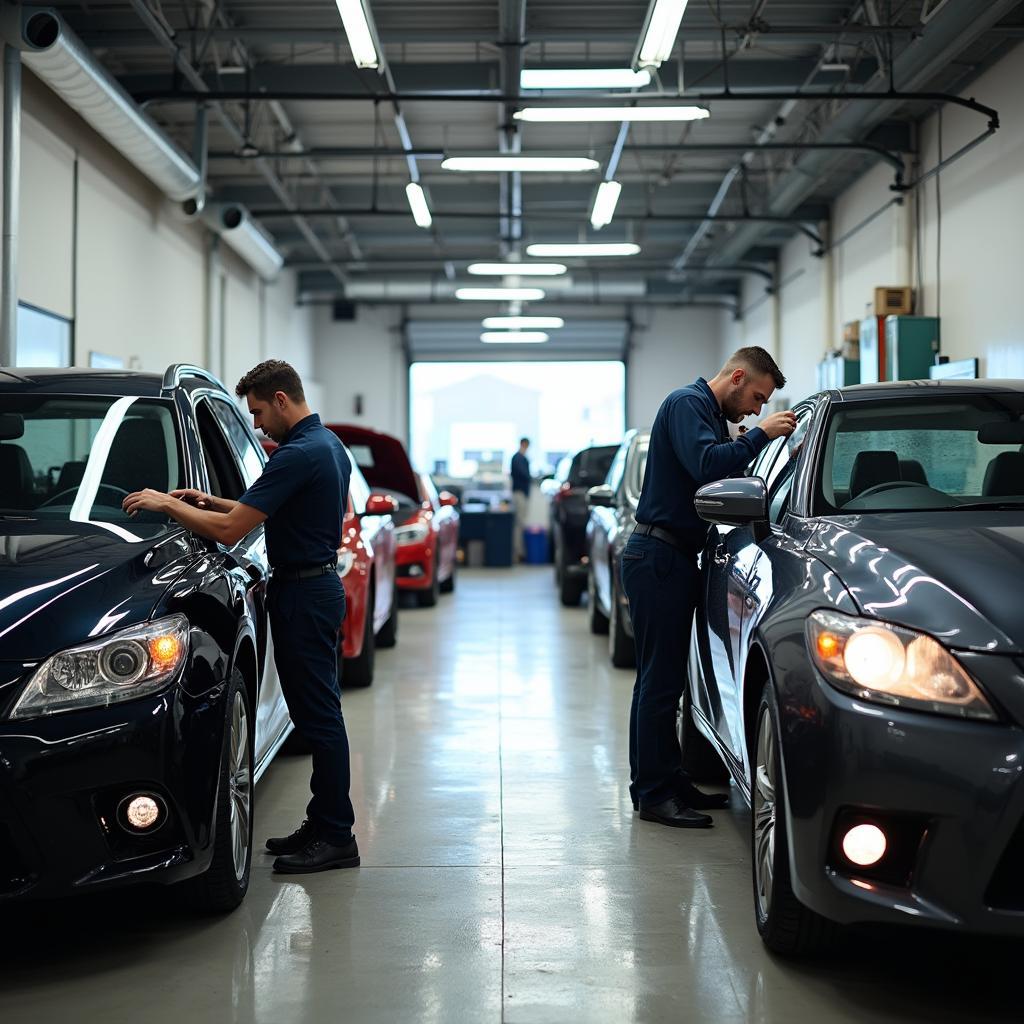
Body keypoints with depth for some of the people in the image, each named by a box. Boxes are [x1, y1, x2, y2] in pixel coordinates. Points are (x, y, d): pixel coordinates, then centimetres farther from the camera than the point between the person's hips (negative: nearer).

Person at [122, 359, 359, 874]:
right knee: (317, 711, 14)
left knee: (318, 715, -5)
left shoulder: (298, 454, -21)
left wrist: (167, 504, -11)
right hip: (317, 584, 10)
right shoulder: (327, 444, 12)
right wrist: (214, 502, 12)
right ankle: (324, 824, 22)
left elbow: (229, 530, -23)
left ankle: (336, 837, 1)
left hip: (304, 595, -10)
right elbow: (272, 512, 22)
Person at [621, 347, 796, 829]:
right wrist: (759, 435, -19)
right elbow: (706, 467, -26)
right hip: (658, 557, -11)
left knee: (662, 678, 14)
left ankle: (666, 782, 21)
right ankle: (655, 794, -4)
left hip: (675, 558, 11)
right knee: (660, 678, -8)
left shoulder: (710, 413, 22)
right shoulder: (688, 404, -10)